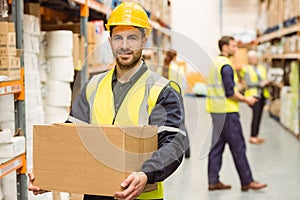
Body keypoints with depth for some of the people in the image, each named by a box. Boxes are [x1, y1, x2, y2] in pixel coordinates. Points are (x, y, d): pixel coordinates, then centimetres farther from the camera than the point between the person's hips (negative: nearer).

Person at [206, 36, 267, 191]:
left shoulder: (215, 63, 14)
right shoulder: (226, 66, -16)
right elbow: (230, 93, -19)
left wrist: (241, 97, 17)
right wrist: (246, 100, -7)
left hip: (216, 110, 9)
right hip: (227, 112, -9)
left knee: (217, 145, 10)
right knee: (238, 147, -3)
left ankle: (213, 181, 13)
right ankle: (247, 182, 4)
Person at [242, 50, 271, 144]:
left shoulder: (262, 68, 14)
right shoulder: (246, 69, -1)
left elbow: (265, 80, 14)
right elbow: (248, 83, -10)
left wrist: (267, 82, -8)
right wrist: (260, 84, -16)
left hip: (262, 94, 6)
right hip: (253, 94, -6)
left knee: (259, 115, 5)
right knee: (256, 114, -14)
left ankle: (255, 136, 12)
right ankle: (252, 137, -11)